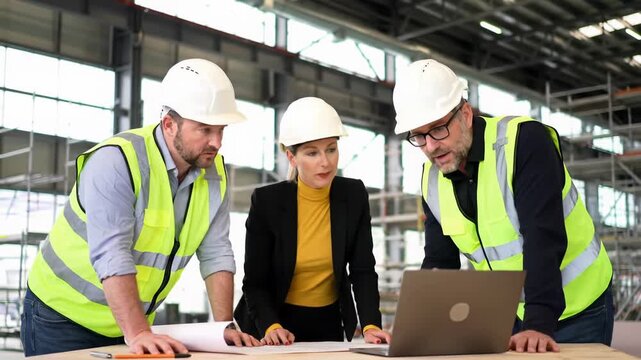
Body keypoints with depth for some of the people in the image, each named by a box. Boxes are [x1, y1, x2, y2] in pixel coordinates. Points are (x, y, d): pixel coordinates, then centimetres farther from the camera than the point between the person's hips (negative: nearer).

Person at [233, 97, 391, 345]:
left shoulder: (354, 195, -6)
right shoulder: (266, 201, -13)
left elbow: (363, 270, -5)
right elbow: (255, 282, -10)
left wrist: (371, 325, -19)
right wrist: (271, 326, -26)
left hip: (329, 323, 2)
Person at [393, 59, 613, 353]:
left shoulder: (525, 140, -22)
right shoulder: (432, 178, -4)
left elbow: (544, 238, -30)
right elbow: (439, 262, 0)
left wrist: (539, 324, -38)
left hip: (576, 307, -5)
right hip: (508, 314, 5)